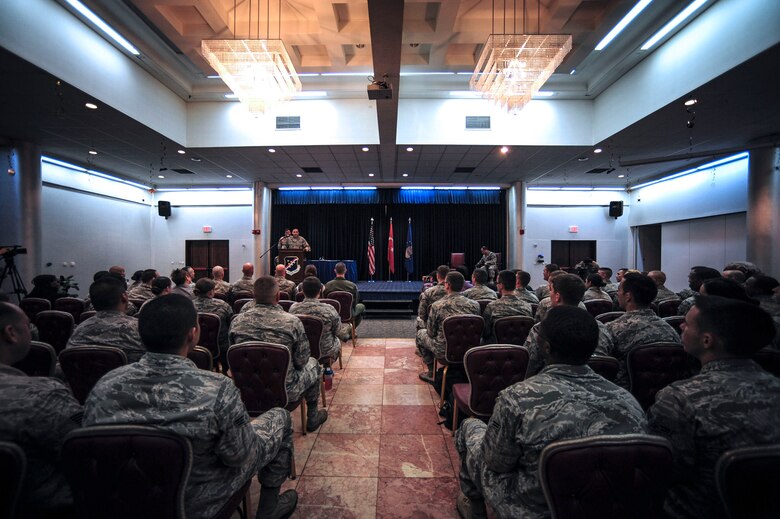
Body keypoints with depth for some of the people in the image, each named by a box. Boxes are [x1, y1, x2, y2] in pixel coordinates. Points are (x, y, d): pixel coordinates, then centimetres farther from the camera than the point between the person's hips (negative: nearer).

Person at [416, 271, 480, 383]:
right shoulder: (475, 305, -9)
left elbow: (431, 332, -6)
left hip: (444, 352, -4)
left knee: (420, 333, 21)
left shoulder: (437, 306, -18)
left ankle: (431, 373, 26)